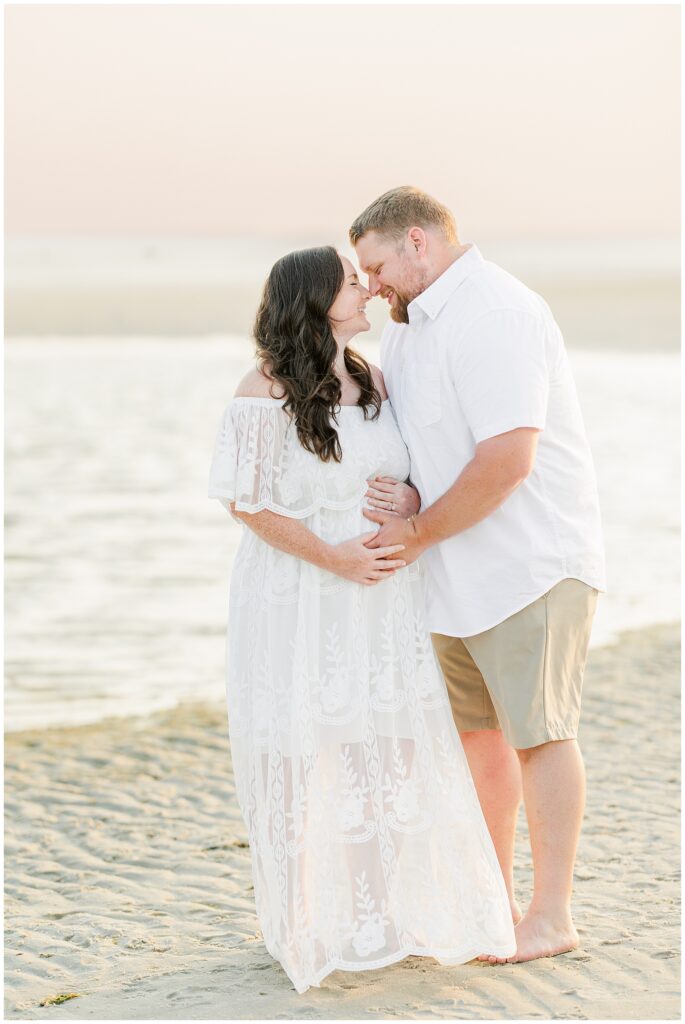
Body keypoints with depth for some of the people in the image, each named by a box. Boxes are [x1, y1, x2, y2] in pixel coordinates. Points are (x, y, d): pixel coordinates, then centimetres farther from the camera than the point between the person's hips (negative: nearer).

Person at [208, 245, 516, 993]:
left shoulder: (372, 381, 6)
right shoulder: (267, 390, -12)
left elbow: (415, 472, 13)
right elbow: (246, 501, -12)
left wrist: (412, 500, -11)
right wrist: (332, 556, -18)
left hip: (380, 598, 5)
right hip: (299, 600, -5)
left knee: (388, 744, 6)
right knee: (307, 752, 1)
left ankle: (389, 907, 19)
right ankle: (312, 918, 14)